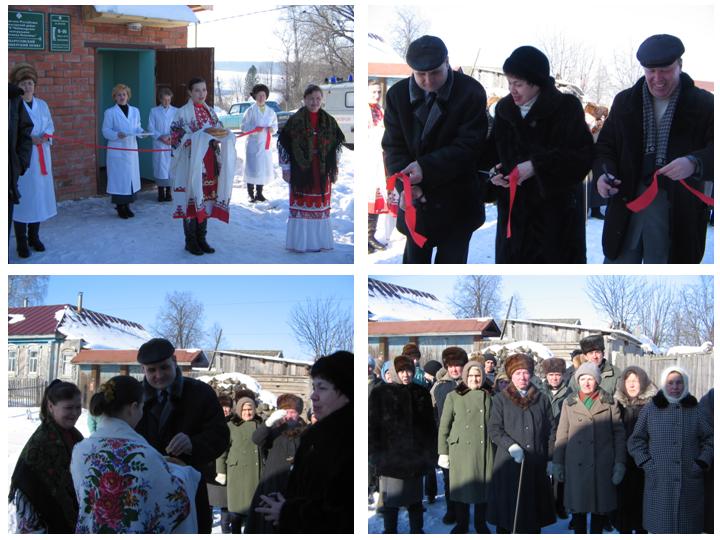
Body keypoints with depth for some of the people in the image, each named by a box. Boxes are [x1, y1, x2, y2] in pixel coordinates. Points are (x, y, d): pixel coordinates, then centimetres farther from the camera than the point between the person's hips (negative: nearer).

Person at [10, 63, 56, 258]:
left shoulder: (42, 105, 10)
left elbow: (50, 126, 12)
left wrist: (44, 137, -8)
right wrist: (29, 139, -20)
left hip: (41, 156, 6)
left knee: (40, 195, 10)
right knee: (22, 197, -4)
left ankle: (34, 237, 23)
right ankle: (21, 243, 2)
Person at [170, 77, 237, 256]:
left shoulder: (210, 111, 13)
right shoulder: (183, 112, -6)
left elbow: (219, 131, 17)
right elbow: (179, 137, -13)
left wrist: (223, 135, -7)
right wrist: (204, 134, -22)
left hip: (208, 164, 6)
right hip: (191, 164, -6)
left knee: (206, 199, 8)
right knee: (192, 199, -3)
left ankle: (201, 238, 17)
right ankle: (190, 241, 6)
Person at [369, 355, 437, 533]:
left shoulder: (421, 393, 8)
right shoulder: (380, 394, -2)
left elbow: (430, 425, 10)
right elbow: (372, 425, -3)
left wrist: (431, 452, 6)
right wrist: (375, 452, -9)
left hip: (415, 456, 3)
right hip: (391, 456, -3)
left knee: (415, 499, 11)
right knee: (391, 501, 2)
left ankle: (417, 531, 22)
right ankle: (390, 531, 13)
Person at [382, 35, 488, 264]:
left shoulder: (471, 92, -12)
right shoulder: (397, 94, -2)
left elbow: (468, 145, -16)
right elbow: (394, 146, -4)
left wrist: (426, 168, -26)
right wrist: (405, 183, -23)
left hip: (457, 201, -2)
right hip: (416, 196, 2)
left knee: (451, 260, 7)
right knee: (414, 258, 13)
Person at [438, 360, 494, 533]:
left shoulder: (489, 397, 8)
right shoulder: (453, 396, 2)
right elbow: (444, 426, 3)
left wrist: (497, 448, 8)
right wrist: (443, 452, -1)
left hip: (485, 450, 2)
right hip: (461, 450, -2)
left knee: (483, 486, 6)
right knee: (462, 487, 3)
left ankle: (481, 523, 22)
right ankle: (462, 524, 19)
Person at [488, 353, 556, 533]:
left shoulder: (542, 399, 11)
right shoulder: (500, 399, 5)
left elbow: (550, 431, 10)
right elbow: (494, 429, -2)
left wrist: (551, 459, 3)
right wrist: (511, 446, -17)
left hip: (536, 464, 2)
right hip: (508, 464, -2)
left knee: (533, 511, 5)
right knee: (507, 509, 0)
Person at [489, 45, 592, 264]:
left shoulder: (566, 107, -8)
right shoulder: (504, 109, 8)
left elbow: (583, 156, -14)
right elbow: (495, 151, 17)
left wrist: (537, 166, -20)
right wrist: (495, 172, -5)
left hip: (557, 211, -5)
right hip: (513, 210, 5)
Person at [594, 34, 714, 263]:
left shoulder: (704, 104, -3)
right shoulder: (625, 101, 8)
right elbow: (605, 146, 12)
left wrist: (695, 163, -32)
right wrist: (603, 173, -10)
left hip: (676, 212, -3)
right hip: (626, 204, 3)